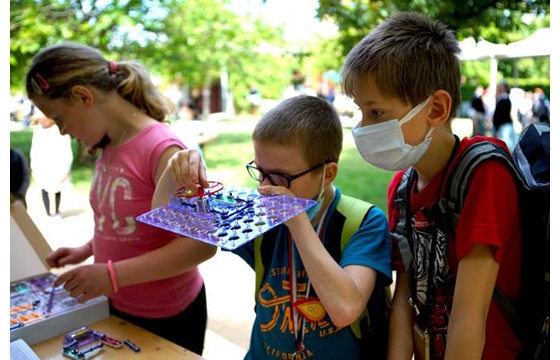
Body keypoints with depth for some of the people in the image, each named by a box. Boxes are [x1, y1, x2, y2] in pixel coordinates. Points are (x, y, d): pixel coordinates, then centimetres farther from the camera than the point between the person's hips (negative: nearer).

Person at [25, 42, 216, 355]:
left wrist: (112, 275, -27)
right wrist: (87, 250, 2)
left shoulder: (161, 149, -25)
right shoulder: (109, 148, -1)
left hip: (167, 315, -7)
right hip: (117, 306, 7)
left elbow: (202, 243, -27)